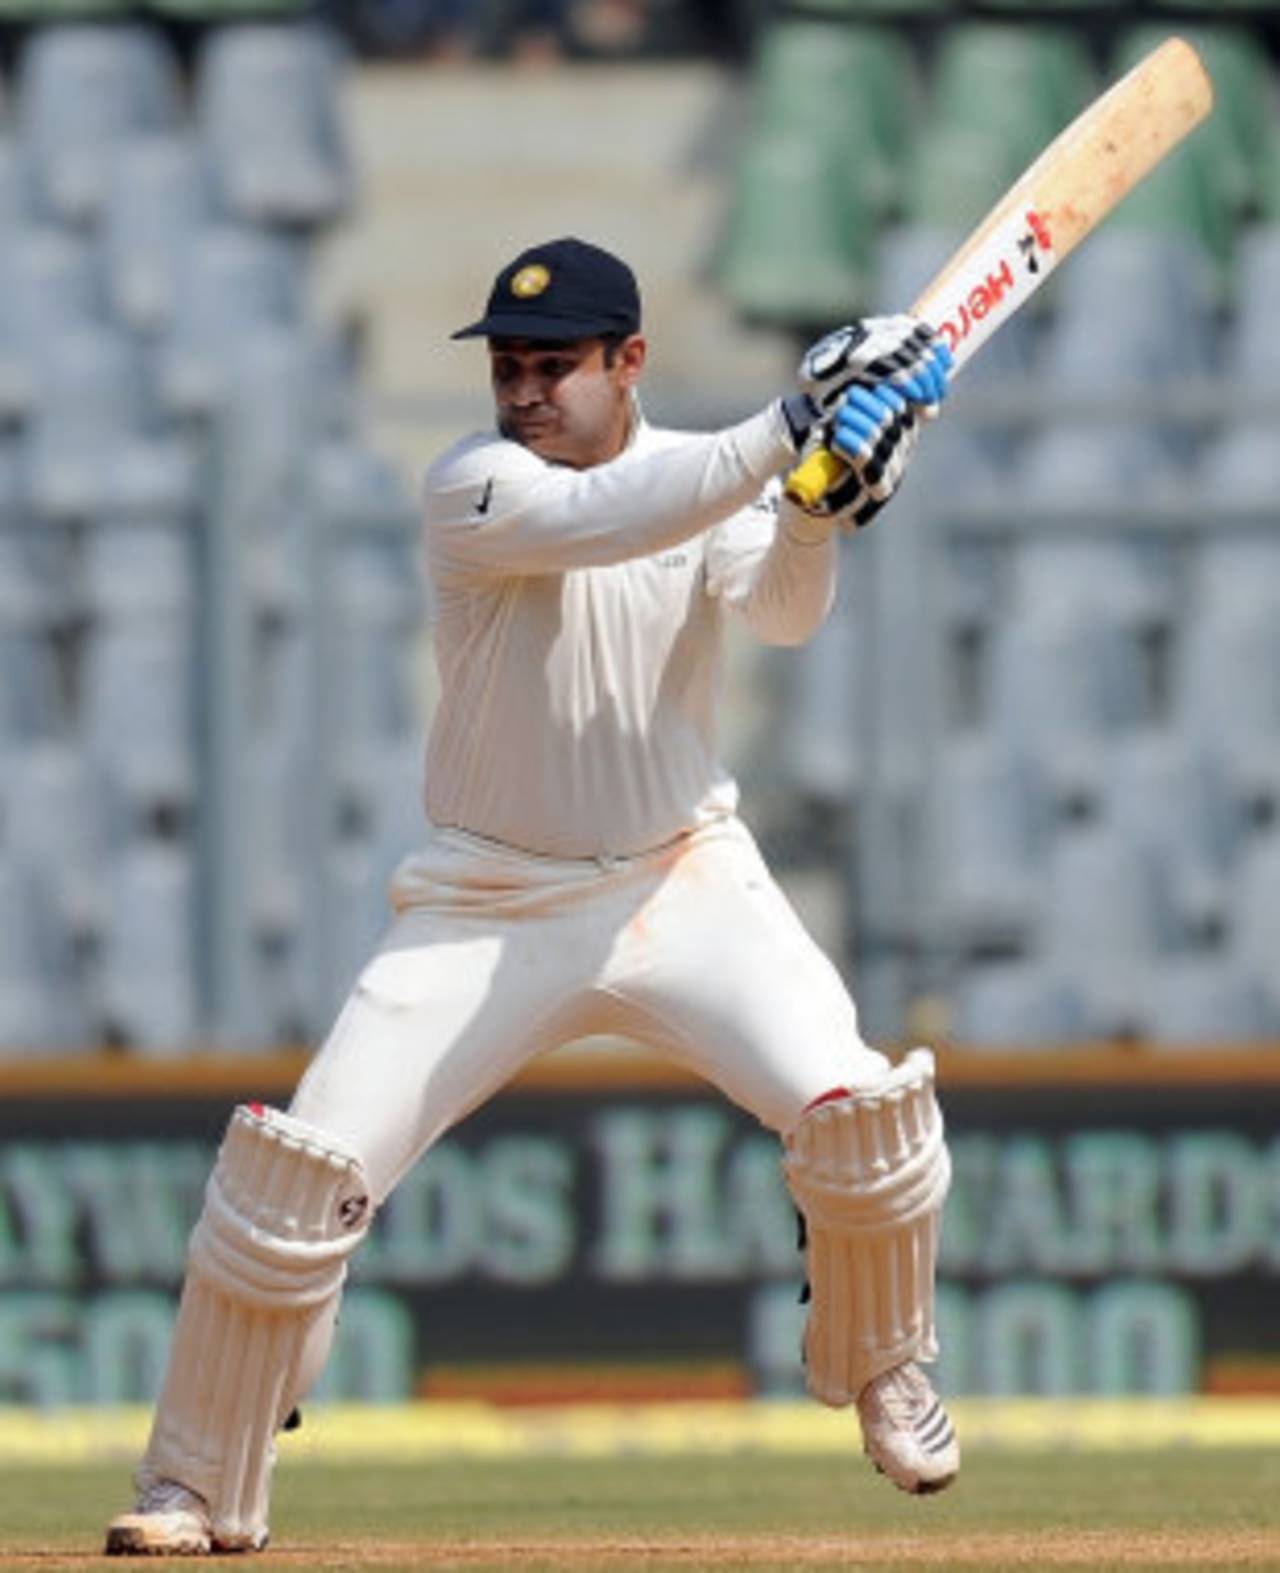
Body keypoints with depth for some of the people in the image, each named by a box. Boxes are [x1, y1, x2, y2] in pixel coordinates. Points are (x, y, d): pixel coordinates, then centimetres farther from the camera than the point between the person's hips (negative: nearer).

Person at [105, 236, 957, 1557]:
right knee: (301, 1171, -13)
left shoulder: (710, 477, 1)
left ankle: (882, 1369, 14)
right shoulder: (474, 489, -12)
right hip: (490, 910, -2)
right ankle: (199, 1488, 4)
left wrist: (820, 509, -37)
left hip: (687, 887, 2)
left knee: (860, 1117, -17)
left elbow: (781, 610, -17)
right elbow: (604, 521, -31)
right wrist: (792, 429, -37)